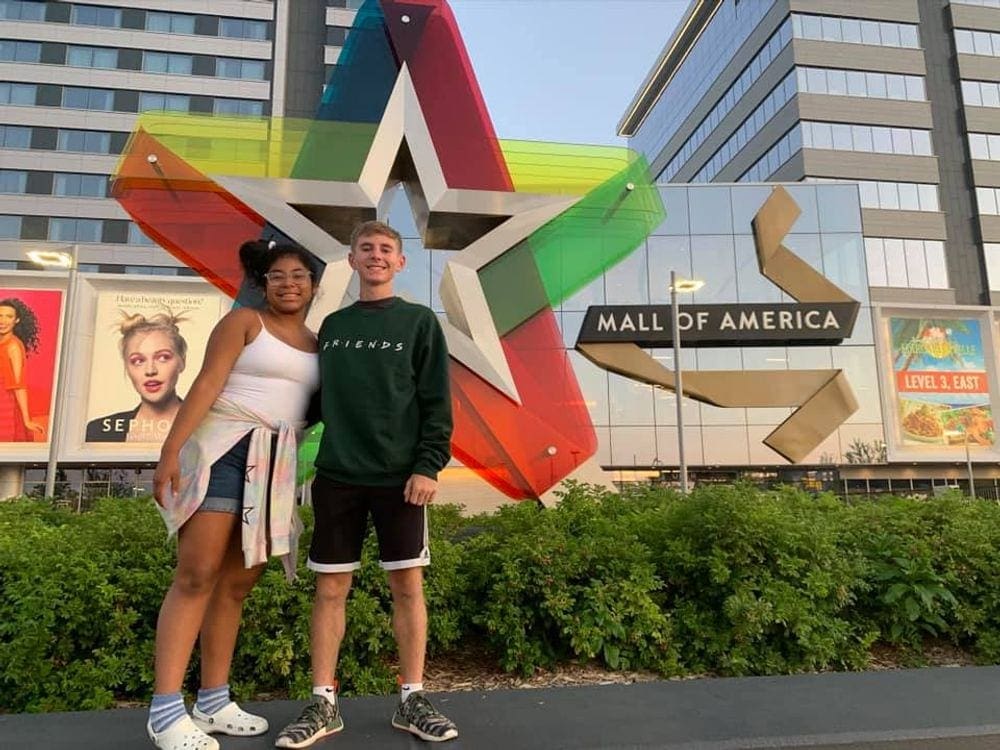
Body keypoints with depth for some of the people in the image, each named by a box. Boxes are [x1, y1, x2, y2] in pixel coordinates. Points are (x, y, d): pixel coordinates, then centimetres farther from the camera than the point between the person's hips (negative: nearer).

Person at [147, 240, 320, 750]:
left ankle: (213, 702, 14)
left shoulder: (315, 343, 16)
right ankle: (166, 709, -4)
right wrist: (171, 449, -17)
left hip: (277, 462, 6)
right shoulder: (244, 321, 1)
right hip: (224, 448, -5)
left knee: (238, 582, 7)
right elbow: (207, 384, -9)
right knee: (196, 576, -8)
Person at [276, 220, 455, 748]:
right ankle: (323, 704, 17)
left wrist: (428, 465, -12)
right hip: (336, 475, 3)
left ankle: (411, 701, 16)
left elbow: (436, 403, -3)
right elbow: (320, 397, 16)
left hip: (400, 475, -2)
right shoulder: (332, 325, 13)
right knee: (330, 588, 5)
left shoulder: (419, 322, 2)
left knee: (408, 585, 3)